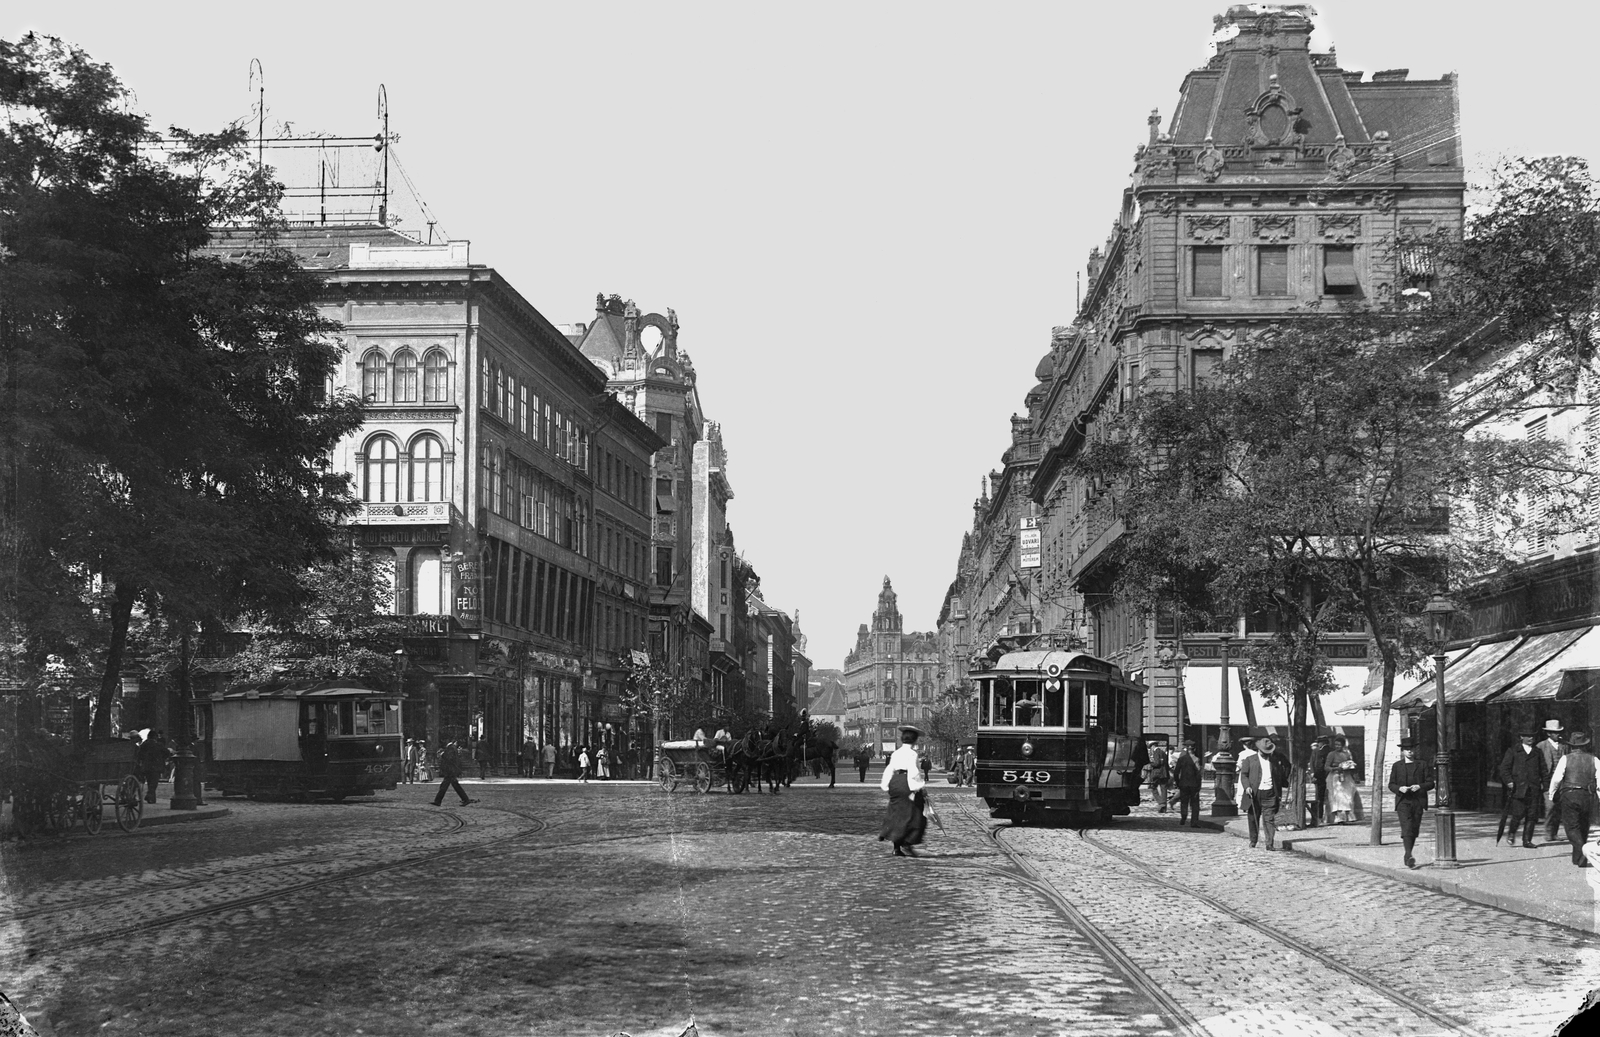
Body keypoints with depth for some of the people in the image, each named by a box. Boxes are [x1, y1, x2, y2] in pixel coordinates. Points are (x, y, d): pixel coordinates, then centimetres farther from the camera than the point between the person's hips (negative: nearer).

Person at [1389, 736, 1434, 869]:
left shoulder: (1422, 765, 11)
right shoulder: (1397, 766, 10)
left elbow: (1430, 783, 7)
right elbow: (1391, 785, 9)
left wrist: (1420, 786, -12)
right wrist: (1399, 788, -12)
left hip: (1418, 802, 2)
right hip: (1403, 801, -2)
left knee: (1414, 830, 5)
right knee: (1407, 829, -16)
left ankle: (1407, 856, 22)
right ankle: (1409, 856, -27)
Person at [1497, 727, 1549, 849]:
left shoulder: (1537, 753, 18)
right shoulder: (1513, 751, 8)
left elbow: (1543, 770, 18)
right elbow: (1504, 768, 3)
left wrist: (1544, 782, 5)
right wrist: (1509, 781, -9)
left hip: (1534, 789, 3)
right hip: (1517, 788, -3)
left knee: (1532, 816, -2)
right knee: (1518, 813, -10)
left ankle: (1527, 840, 5)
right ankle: (1512, 833, 15)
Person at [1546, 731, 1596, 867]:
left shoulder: (1566, 759, -1)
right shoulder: (1593, 759, 6)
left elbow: (1556, 778, -5)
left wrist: (1551, 795, 8)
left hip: (1569, 795, -3)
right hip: (1588, 796, 3)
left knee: (1572, 827, -2)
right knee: (1583, 827, 17)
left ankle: (1582, 856, -19)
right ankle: (1577, 856, 26)